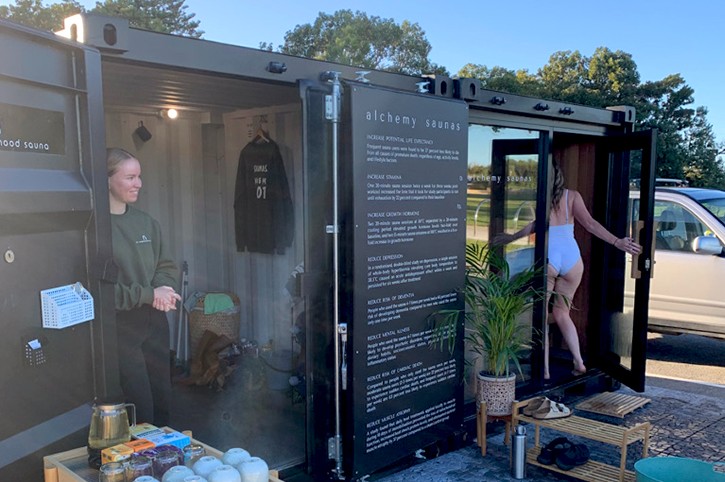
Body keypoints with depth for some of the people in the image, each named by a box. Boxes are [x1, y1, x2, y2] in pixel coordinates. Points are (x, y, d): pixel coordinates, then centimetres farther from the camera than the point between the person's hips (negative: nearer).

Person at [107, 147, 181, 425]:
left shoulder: (146, 222, 8)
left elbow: (167, 266, 13)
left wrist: (163, 289, -9)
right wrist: (148, 295, -16)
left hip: (154, 322, 6)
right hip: (119, 328, -6)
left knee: (161, 400, 16)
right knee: (140, 411, 0)